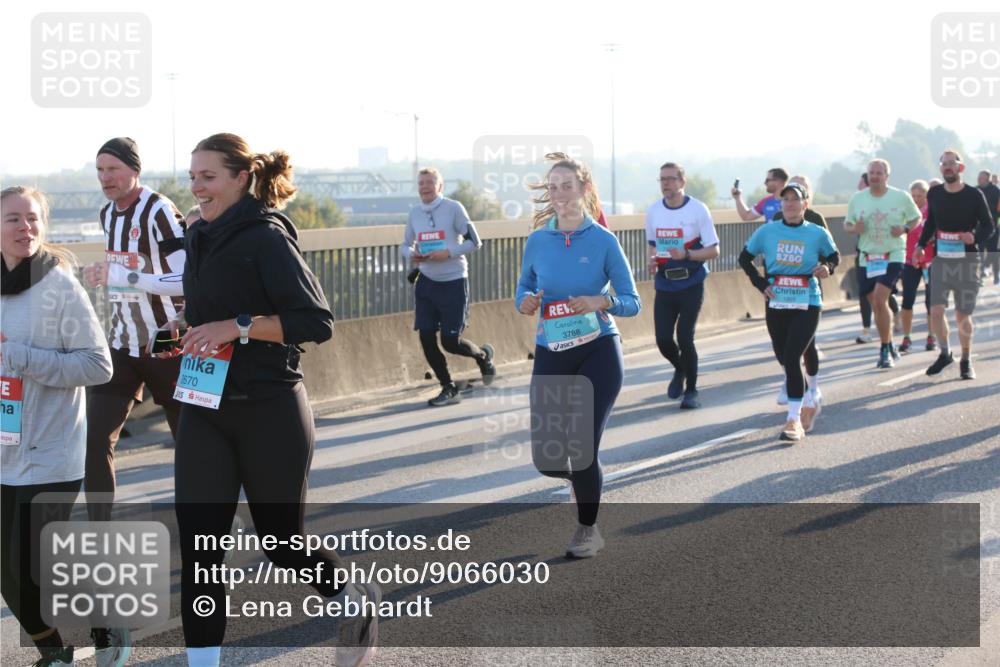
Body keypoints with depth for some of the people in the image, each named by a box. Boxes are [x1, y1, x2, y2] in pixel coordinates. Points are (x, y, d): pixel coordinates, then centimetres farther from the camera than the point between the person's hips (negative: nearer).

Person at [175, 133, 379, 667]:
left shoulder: (267, 238, -13)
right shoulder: (200, 239, 9)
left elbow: (316, 322, -21)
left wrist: (238, 327, -25)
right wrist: (191, 339, 11)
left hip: (270, 413, -6)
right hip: (205, 412, 6)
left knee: (281, 541, 7)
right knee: (197, 547, -1)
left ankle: (353, 598, 36)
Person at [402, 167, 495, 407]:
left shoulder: (454, 208, -9)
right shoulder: (414, 212, 5)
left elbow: (474, 242, -8)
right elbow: (406, 244, 17)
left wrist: (449, 253, -21)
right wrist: (411, 254, -6)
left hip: (453, 281, -5)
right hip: (427, 282, 5)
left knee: (450, 341, -5)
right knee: (426, 337, -2)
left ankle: (483, 355, 29)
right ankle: (449, 388, 14)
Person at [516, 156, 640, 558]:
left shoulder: (603, 240, -5)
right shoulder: (538, 241, 2)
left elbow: (632, 302, -3)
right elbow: (524, 286, 16)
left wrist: (600, 302, -23)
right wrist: (526, 302, -8)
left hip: (598, 352, -3)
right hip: (550, 356, 3)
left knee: (583, 448, -7)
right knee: (546, 458, -2)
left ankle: (588, 530, 17)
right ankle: (582, 478, 35)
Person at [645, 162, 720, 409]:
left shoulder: (698, 210, -9)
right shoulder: (653, 212, 5)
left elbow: (714, 250, -8)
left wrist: (685, 254, -24)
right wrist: (653, 260, -3)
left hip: (691, 284, -4)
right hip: (664, 285, 4)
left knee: (685, 338, -9)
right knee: (663, 339, -2)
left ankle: (691, 390, 10)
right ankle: (680, 370, 31)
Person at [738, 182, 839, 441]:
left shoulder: (817, 234, -4)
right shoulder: (767, 232, 0)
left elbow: (834, 256, 12)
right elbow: (745, 258, 11)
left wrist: (827, 267, -10)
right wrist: (761, 284, 0)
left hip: (807, 305, -3)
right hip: (776, 304, 3)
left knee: (791, 358, -16)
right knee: (784, 360, 12)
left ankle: (795, 420, -11)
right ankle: (810, 402, 38)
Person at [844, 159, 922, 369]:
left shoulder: (901, 197, -3)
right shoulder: (857, 198, 4)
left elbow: (916, 218, 10)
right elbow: (846, 224, 12)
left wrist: (905, 229, -11)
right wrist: (854, 229, -11)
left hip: (893, 256, -4)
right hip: (867, 258, 4)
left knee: (880, 300, -20)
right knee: (876, 306, 11)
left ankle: (886, 351, -11)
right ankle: (890, 348, 30)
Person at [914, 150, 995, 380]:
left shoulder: (974, 195, -6)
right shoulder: (934, 194, 4)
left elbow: (988, 225, 0)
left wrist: (975, 237, -20)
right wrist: (921, 245, 8)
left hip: (967, 260, -2)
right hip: (941, 259, 2)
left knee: (963, 315, 2)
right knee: (936, 311, -9)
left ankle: (966, 361, 19)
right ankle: (944, 352, 14)